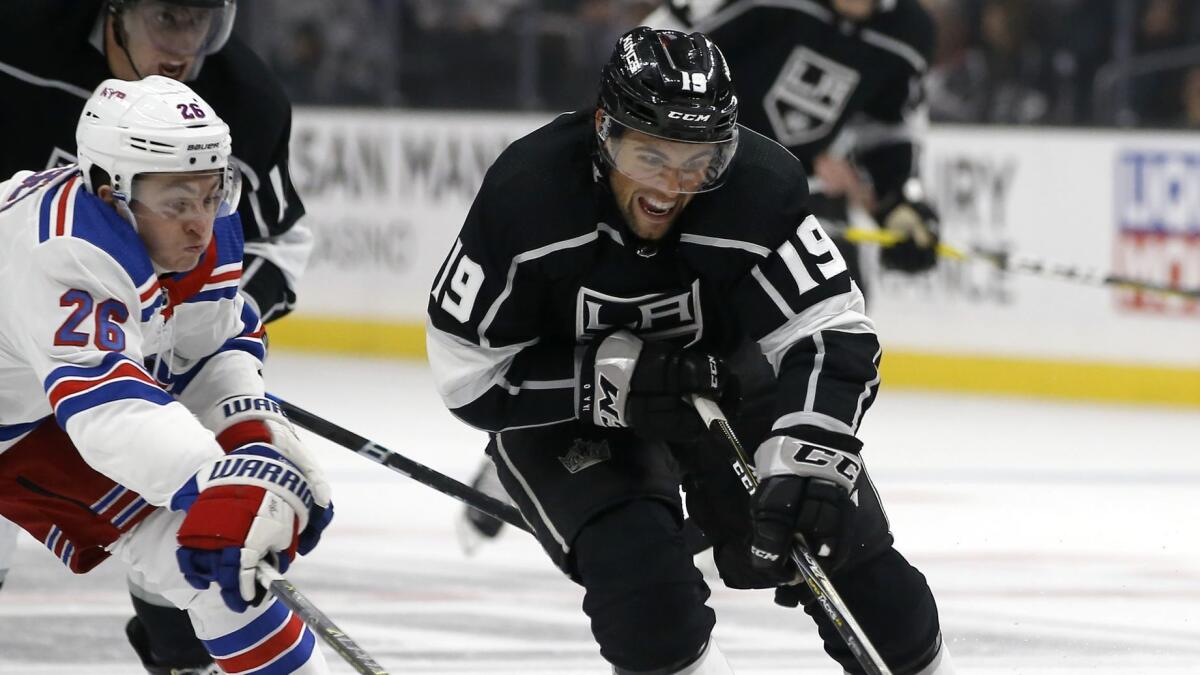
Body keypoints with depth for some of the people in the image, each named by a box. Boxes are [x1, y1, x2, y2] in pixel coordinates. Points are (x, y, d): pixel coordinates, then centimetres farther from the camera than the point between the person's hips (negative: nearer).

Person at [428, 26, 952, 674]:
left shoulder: (760, 188, -26)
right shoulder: (524, 196, -28)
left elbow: (831, 334, -29)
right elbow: (469, 373, -21)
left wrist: (809, 455, -46)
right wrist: (609, 379, -32)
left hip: (721, 374, 2)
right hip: (565, 405, -2)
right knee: (640, 575, -25)